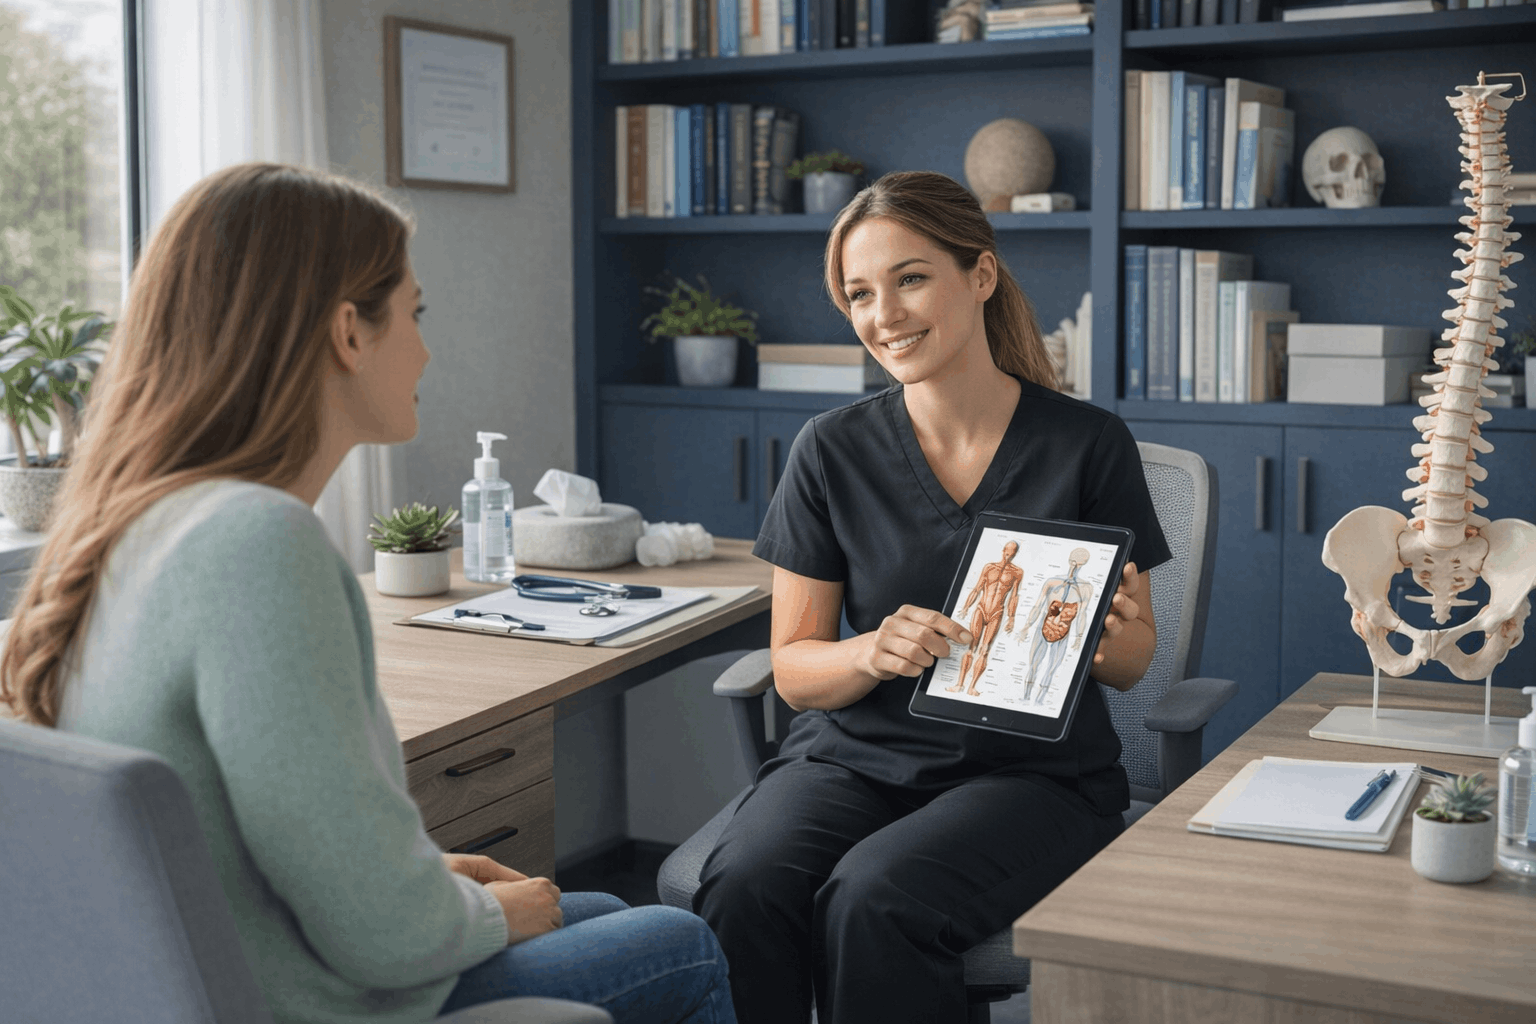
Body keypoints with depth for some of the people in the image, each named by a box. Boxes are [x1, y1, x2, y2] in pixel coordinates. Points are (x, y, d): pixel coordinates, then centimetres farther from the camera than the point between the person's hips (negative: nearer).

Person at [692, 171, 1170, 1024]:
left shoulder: (1087, 444, -3)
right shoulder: (831, 450, 1)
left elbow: (1135, 661, 6)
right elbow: (793, 671, 4)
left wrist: (1103, 636, -18)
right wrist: (876, 652, -19)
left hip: (1030, 765, -2)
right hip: (856, 753, 2)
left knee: (875, 900, -32)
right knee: (742, 891, -30)